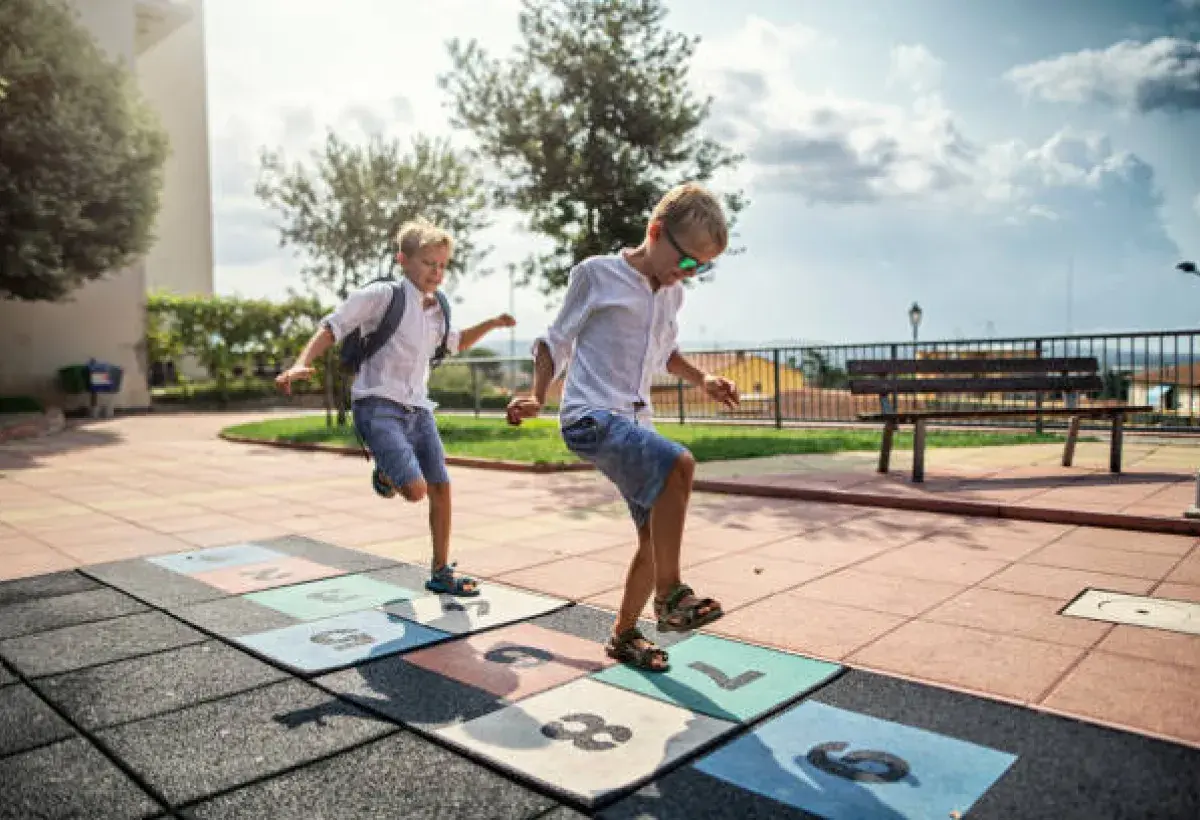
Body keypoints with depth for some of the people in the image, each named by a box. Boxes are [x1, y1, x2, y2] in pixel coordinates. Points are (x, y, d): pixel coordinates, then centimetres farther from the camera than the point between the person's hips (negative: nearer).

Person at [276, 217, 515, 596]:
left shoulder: (436, 309, 13)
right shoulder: (382, 294, -10)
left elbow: (454, 344, 31)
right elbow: (332, 326, -9)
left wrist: (491, 324, 17)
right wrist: (301, 364, -23)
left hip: (418, 409, 7)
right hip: (378, 406, -7)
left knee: (441, 487, 5)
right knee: (415, 489, -22)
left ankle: (440, 573, 20)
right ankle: (384, 475, 16)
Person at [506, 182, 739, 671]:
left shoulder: (671, 294, 15)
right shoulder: (597, 274, -3)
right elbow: (558, 340, 2)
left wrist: (703, 381, 13)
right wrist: (536, 396, -12)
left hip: (634, 425, 8)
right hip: (590, 416, -7)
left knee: (658, 538, 5)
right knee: (679, 464, -31)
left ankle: (624, 636, 25)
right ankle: (670, 596, -18)